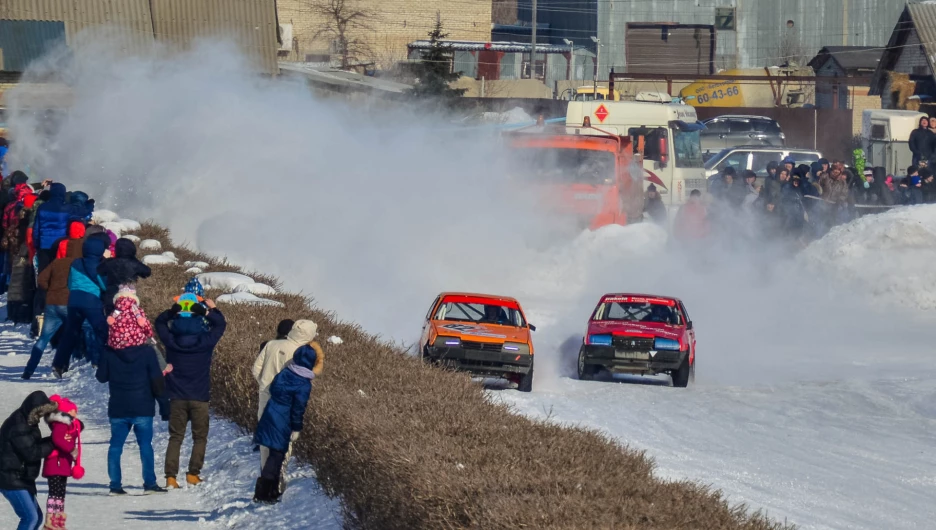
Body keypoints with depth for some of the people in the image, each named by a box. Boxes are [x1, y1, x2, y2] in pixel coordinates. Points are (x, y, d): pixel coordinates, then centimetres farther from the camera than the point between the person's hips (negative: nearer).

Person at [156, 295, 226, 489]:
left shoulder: (171, 342, -8)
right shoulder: (205, 342, -12)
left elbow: (160, 322, 9)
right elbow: (221, 324, 3)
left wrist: (173, 311, 1)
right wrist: (210, 311, 7)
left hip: (177, 398, 1)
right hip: (200, 398, -1)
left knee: (175, 437, 8)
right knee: (200, 437, 12)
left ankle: (171, 476, -3)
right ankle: (193, 473, 2)